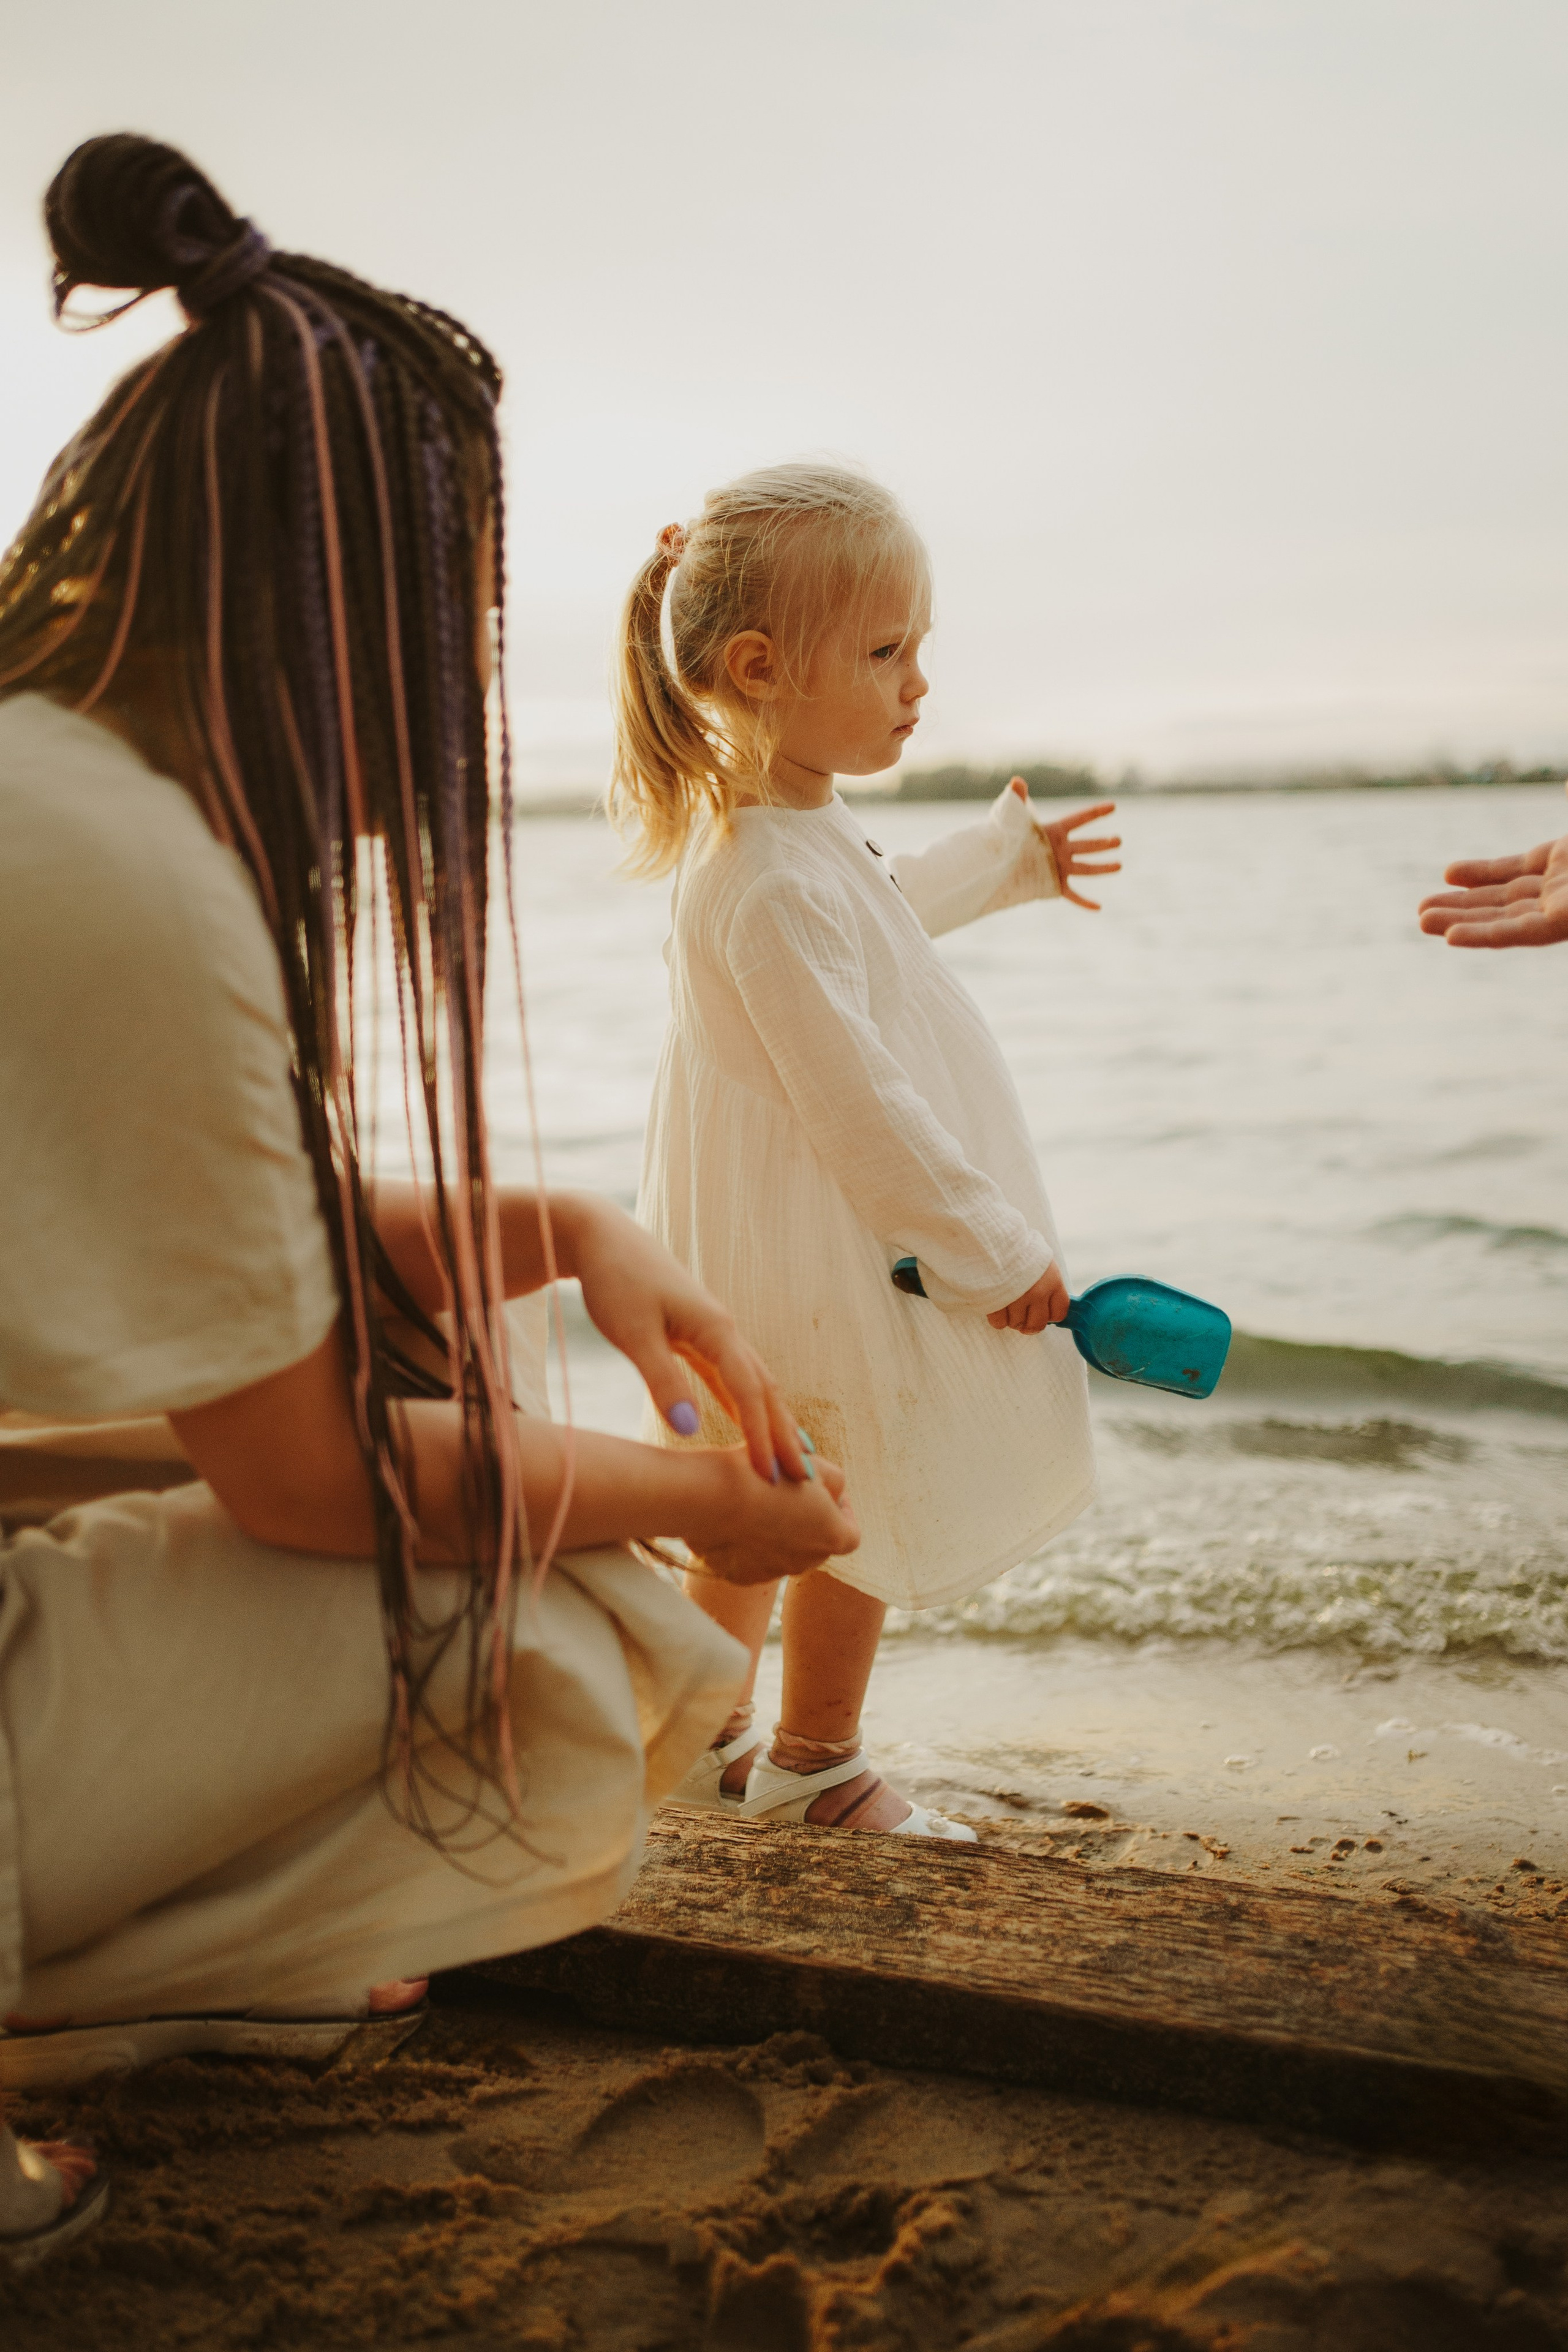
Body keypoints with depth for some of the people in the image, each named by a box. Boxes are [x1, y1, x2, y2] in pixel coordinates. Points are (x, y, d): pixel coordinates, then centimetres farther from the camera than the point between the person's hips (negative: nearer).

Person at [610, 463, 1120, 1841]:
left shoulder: (792, 827, 5)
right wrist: (996, 1253, -21)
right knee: (860, 1510, 7)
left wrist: (1005, 861, 39)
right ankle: (814, 1765, 26)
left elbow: (872, 924, 28)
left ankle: (714, 1735, 36)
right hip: (831, 1251, -10)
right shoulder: (769, 887, -30)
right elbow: (859, 1110, -29)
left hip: (789, 1245, 10)